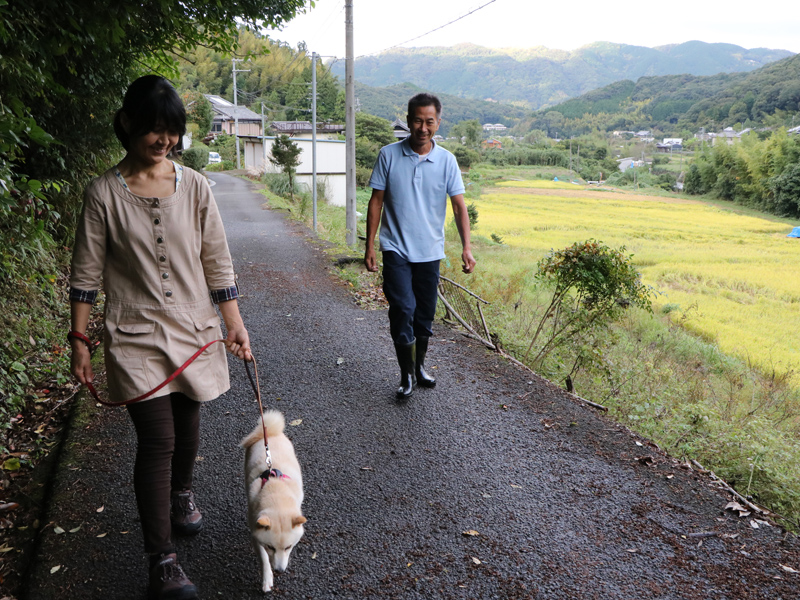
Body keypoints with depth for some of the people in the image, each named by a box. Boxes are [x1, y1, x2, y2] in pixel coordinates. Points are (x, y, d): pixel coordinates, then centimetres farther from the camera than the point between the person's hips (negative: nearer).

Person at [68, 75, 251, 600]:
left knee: (187, 425, 16)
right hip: (136, 336, -3)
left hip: (194, 329, 3)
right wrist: (80, 340, -2)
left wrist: (235, 323, 2)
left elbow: (217, 261, 4)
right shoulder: (104, 193, -4)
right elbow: (87, 273, -1)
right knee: (157, 441, -6)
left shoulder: (194, 186, 1)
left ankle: (181, 493, 47)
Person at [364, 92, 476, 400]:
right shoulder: (389, 155, -3)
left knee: (425, 314, 12)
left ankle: (420, 365, 33)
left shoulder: (446, 160, 0)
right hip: (396, 248, -2)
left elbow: (459, 205, -2)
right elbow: (376, 201, 0)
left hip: (430, 251, 2)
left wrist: (466, 247, -13)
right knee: (403, 308, -12)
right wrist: (369, 246, -3)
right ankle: (406, 374, 4)